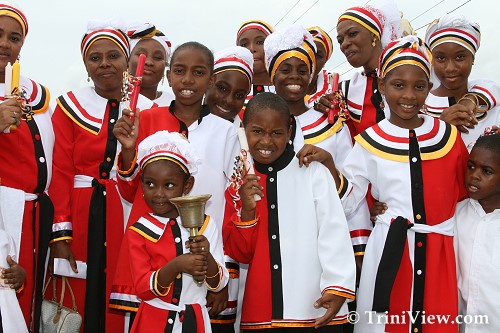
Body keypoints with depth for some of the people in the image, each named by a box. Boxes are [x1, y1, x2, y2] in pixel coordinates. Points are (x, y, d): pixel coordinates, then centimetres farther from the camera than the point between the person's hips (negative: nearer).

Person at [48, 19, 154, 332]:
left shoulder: (147, 110, 7)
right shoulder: (70, 106, 4)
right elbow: (61, 173, -2)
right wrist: (61, 234, -8)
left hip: (129, 218, 1)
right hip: (82, 218, -1)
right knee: (78, 302, 2)